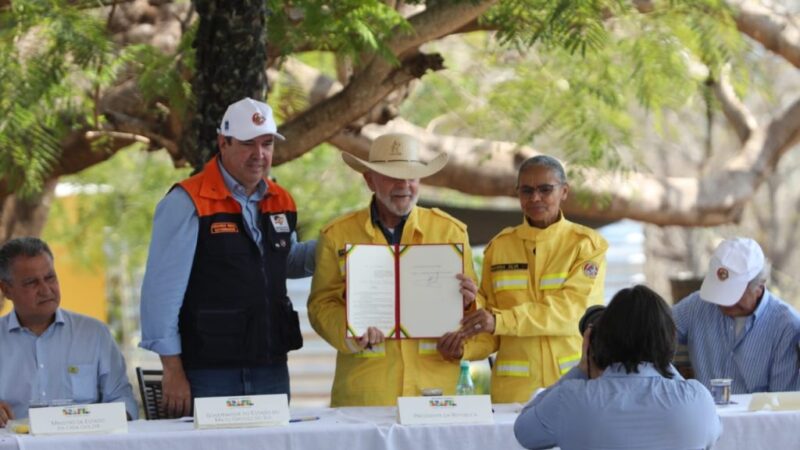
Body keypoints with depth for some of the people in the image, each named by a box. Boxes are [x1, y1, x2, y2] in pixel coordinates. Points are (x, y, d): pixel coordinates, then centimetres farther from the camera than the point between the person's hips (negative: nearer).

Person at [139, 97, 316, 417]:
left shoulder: (280, 202, 11)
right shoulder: (188, 202, -9)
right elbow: (161, 290, -11)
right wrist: (173, 371, -14)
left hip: (272, 370, 6)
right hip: (210, 375, -6)